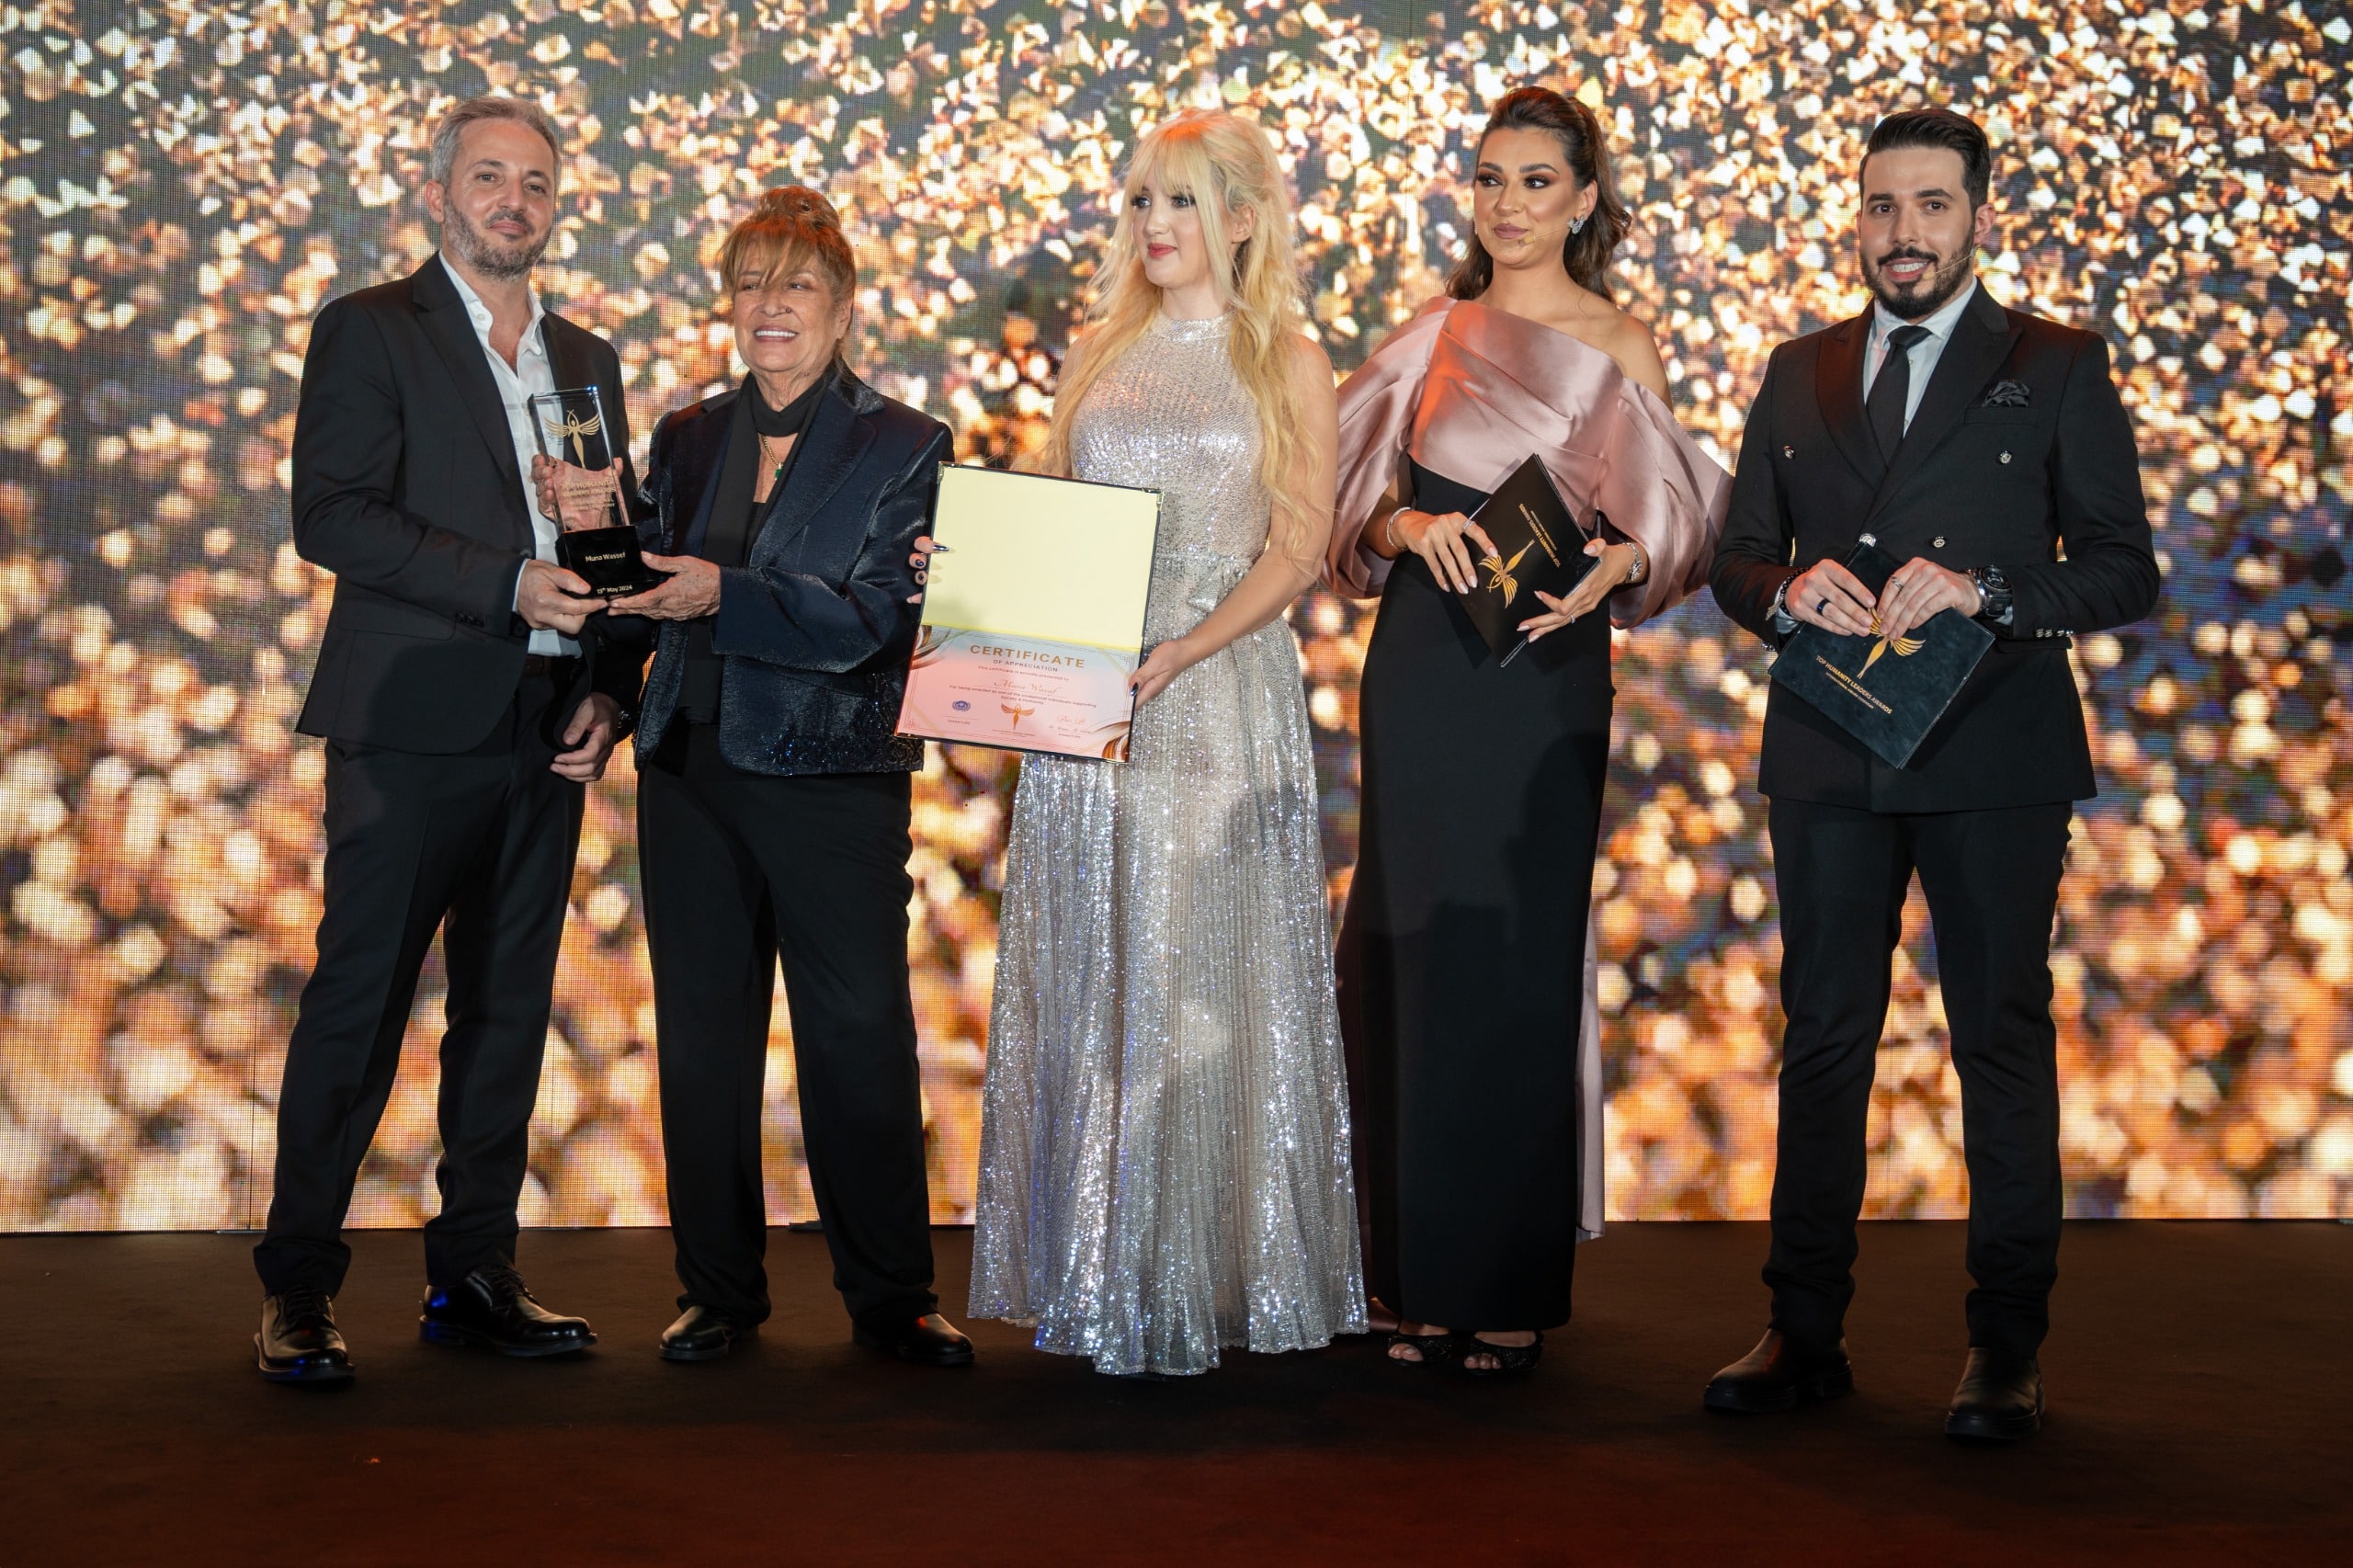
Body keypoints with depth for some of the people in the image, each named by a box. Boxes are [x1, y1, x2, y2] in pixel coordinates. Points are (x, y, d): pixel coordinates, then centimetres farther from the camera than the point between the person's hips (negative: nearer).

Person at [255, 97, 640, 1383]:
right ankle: (297, 1289, 5)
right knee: (357, 1008, -4)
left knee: (509, 1010, 9)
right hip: (414, 727, -6)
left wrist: (610, 693, 3)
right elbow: (331, 515, -11)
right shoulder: (369, 331, 1)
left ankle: (474, 1275, 17)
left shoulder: (588, 359, 19)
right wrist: (506, 585, -18)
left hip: (547, 735, 6)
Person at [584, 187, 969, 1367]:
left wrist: (725, 594, -22)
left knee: (861, 1041, 0)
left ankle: (891, 1298, 13)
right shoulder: (685, 441, 12)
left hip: (834, 780, -4)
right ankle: (718, 1290, 21)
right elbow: (644, 598, 15)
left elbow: (873, 621, -13)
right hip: (691, 772, 4)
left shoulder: (904, 449, -2)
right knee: (702, 1039, 9)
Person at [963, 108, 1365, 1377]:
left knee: (1205, 976, -2)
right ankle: (1093, 1275, 14)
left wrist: (1183, 651, -19)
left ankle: (1208, 1274, 8)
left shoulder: (1286, 362, 2)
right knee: (1085, 976, 5)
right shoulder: (1098, 355, 15)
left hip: (1219, 690, -4)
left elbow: (1298, 548, -5)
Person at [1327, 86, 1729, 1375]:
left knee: (1519, 963, -2)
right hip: (1420, 666, 3)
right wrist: (1409, 524, -11)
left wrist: (1614, 565, -19)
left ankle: (1512, 1289, 9)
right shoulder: (1431, 335, 11)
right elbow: (1361, 506, 10)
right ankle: (1426, 1278, 17)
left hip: (1543, 675, -3)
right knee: (1415, 951, 5)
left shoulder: (1620, 344, 2)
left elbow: (1664, 522, 1)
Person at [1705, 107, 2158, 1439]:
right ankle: (1808, 1337, 16)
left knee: (2004, 1046, 2)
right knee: (1823, 1042, 7)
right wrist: (1788, 592, -8)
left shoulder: (2059, 369, 3)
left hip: (1994, 762, -3)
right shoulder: (1800, 375, 14)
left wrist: (1986, 591, -19)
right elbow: (1738, 558, 14)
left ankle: (2010, 1352, 11)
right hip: (1829, 760, 3)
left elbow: (2125, 571, -2)